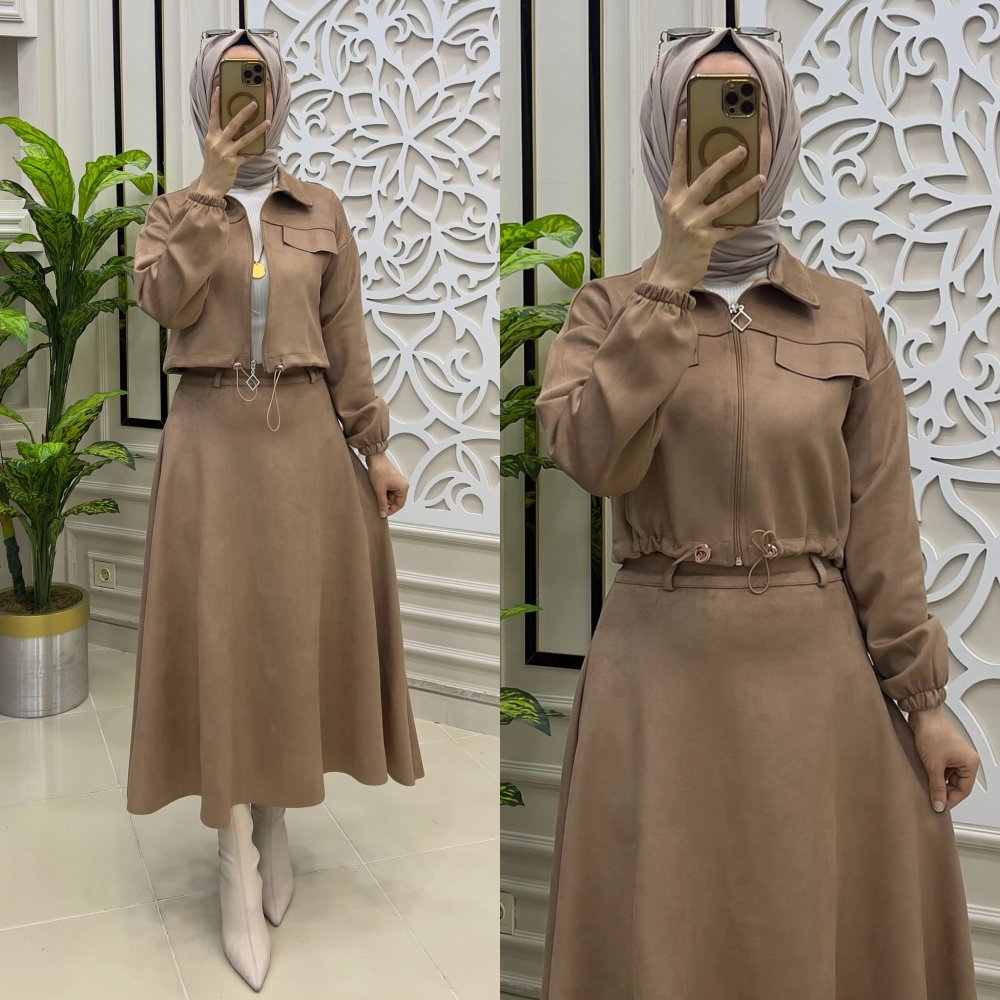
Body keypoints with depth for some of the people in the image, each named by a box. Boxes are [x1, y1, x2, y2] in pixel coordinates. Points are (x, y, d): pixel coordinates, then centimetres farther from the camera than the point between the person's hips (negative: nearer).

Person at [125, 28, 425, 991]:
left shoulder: (322, 211, 8)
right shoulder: (173, 210, 7)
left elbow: (346, 336, 6)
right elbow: (166, 301, -13)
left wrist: (374, 445, 2)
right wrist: (214, 187, -13)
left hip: (305, 436, 2)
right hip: (212, 438, -1)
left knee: (296, 623, 6)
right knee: (221, 629, -3)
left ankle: (276, 820, 25)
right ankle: (238, 867, 3)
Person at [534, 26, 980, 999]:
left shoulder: (846, 314, 3)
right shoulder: (608, 308, 2)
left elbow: (882, 520, 2)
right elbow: (594, 456, -17)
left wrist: (922, 697, 1)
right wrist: (672, 278, -17)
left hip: (823, 668, 1)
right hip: (662, 669, 0)